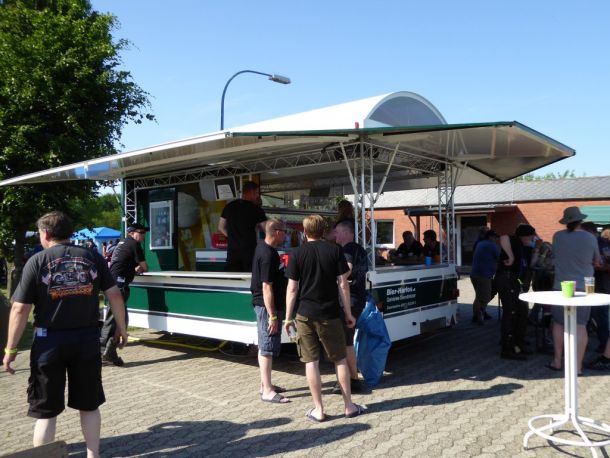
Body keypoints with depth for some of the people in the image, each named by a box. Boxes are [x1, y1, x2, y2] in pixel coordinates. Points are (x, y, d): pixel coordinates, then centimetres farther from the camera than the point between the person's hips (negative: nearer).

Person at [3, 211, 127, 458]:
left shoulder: (37, 261, -5)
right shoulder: (92, 257, 1)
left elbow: (20, 309, -8)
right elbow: (114, 294, 0)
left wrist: (11, 349, 0)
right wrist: (121, 327, 12)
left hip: (50, 341, -2)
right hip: (87, 339, 2)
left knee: (46, 410, 11)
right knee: (89, 404, 17)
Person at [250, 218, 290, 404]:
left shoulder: (263, 247, 10)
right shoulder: (268, 255, -22)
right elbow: (266, 287, -24)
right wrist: (272, 316, -23)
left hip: (266, 306, 10)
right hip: (267, 306, -10)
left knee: (266, 347, 16)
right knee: (267, 348, -5)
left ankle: (265, 384, 27)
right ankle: (267, 391, 2)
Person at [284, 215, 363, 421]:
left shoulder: (297, 253, -2)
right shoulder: (335, 250, -2)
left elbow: (292, 289, -3)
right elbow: (343, 284, -3)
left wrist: (288, 318, 5)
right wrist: (348, 313, 5)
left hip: (305, 315, 0)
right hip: (330, 315, 1)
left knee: (311, 361, 6)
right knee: (340, 359, 13)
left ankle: (318, 410, 11)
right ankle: (349, 406, 20)